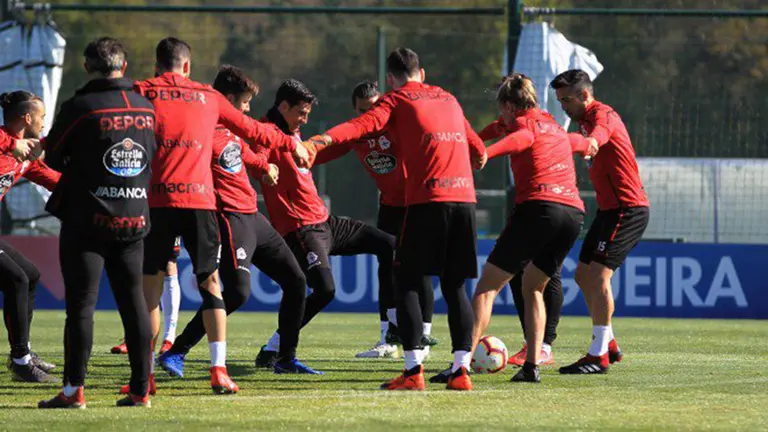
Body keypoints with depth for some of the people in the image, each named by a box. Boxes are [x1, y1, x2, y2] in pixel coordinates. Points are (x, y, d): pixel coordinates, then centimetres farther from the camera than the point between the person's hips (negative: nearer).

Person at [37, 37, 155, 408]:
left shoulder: (80, 107, -11)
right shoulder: (146, 108, 4)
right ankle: (140, 388, 9)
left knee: (81, 303, -2)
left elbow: (53, 158, -2)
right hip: (135, 219, 4)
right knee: (133, 301, 9)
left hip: (87, 220, -4)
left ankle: (74, 389, -5)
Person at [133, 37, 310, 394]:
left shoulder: (142, 93, 9)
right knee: (210, 283, 7)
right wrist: (290, 144, 39)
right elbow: (251, 130, 26)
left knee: (150, 284, 4)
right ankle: (219, 370, -2)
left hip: (156, 200, -1)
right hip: (199, 199, 1)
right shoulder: (208, 97, 16)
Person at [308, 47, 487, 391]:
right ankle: (461, 369, 1)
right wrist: (479, 157, 58)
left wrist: (325, 139, -26)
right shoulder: (448, 99, 24)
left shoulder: (397, 101, 8)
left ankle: (413, 371, -8)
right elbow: (478, 149, 35)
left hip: (426, 199, -5)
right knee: (454, 286, 10)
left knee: (408, 284, 1)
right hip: (464, 198, 5)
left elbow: (365, 124, -12)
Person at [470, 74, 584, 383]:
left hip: (538, 207, -7)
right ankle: (532, 366, 7)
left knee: (488, 285, -2)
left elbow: (522, 139, -22)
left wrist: (487, 152, -38)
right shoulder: (555, 128, 25)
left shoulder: (526, 122, 4)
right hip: (574, 212, 7)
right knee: (533, 287, 22)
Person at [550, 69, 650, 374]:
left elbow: (599, 135, -39)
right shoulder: (585, 119, 15)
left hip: (628, 209, -10)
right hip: (610, 209, 10)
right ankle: (608, 344, 24)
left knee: (597, 275, -16)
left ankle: (599, 355, -14)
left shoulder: (603, 115, -16)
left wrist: (589, 143, -58)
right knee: (583, 275, 13)